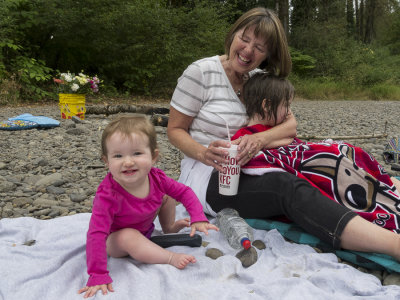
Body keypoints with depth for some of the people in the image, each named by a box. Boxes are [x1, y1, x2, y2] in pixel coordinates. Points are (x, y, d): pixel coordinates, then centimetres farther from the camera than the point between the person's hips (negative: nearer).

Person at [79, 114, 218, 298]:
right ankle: (170, 257, -22)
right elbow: (96, 235, -41)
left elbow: (184, 192, -9)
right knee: (129, 237, -37)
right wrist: (98, 276, -44)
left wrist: (198, 219, -21)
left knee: (167, 197, 3)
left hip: (145, 228, 6)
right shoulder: (108, 195, -39)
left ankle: (169, 229, 28)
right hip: (114, 239, -5)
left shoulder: (156, 178, -23)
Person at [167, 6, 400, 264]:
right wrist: (205, 153, -24)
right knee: (287, 187, -33)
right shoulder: (200, 72, -6)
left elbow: (291, 124, -1)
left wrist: (260, 139, -24)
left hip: (244, 171, 7)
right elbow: (175, 130, -3)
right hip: (206, 175, -7)